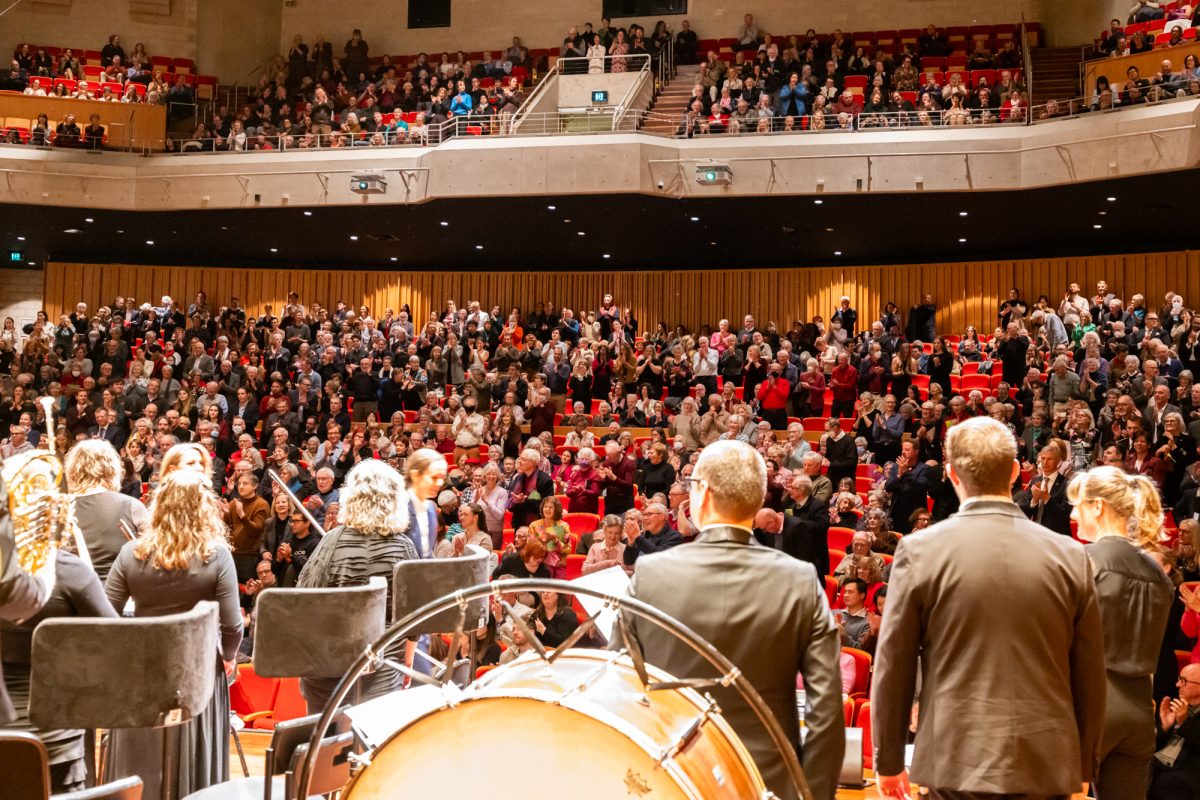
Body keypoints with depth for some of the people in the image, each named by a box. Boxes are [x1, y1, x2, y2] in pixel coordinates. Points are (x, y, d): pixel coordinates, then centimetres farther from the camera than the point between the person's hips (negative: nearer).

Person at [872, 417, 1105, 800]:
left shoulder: (920, 550, -7)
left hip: (958, 765, -2)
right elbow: (1090, 679, 5)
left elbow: (893, 668, -3)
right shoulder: (1071, 556, -1)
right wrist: (1083, 767, 17)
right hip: (1048, 767, 2)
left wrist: (888, 761, 8)